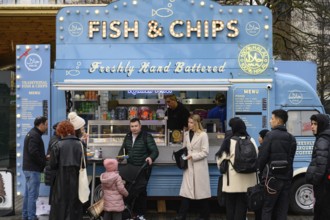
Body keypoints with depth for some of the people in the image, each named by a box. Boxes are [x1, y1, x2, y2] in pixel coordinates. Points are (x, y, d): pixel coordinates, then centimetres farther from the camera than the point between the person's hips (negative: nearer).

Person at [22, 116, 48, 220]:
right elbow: (34, 153, -24)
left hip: (29, 168, 11)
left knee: (28, 193, 15)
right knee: (33, 194, -7)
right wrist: (44, 163, -14)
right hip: (33, 169, -11)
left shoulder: (32, 134, 17)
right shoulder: (35, 135, -16)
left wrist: (44, 157, 9)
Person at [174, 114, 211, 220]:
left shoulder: (203, 135, -8)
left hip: (199, 167, -4)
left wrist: (192, 156, -19)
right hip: (188, 166, 4)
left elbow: (205, 152, -12)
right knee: (186, 191, 1)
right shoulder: (186, 134, 9)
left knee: (201, 191, 6)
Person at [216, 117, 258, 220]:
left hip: (232, 180, -3)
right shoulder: (251, 141, 2)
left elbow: (221, 160, -8)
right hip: (247, 180, 3)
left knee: (230, 205, 8)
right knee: (242, 206, 8)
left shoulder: (229, 141, -9)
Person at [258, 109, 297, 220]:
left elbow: (262, 157, -10)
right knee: (282, 209, 10)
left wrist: (261, 171, 6)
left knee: (267, 208, 0)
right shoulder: (291, 138, 11)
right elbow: (290, 158, 11)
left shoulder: (271, 135, -10)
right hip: (286, 177, 6)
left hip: (273, 176, -6)